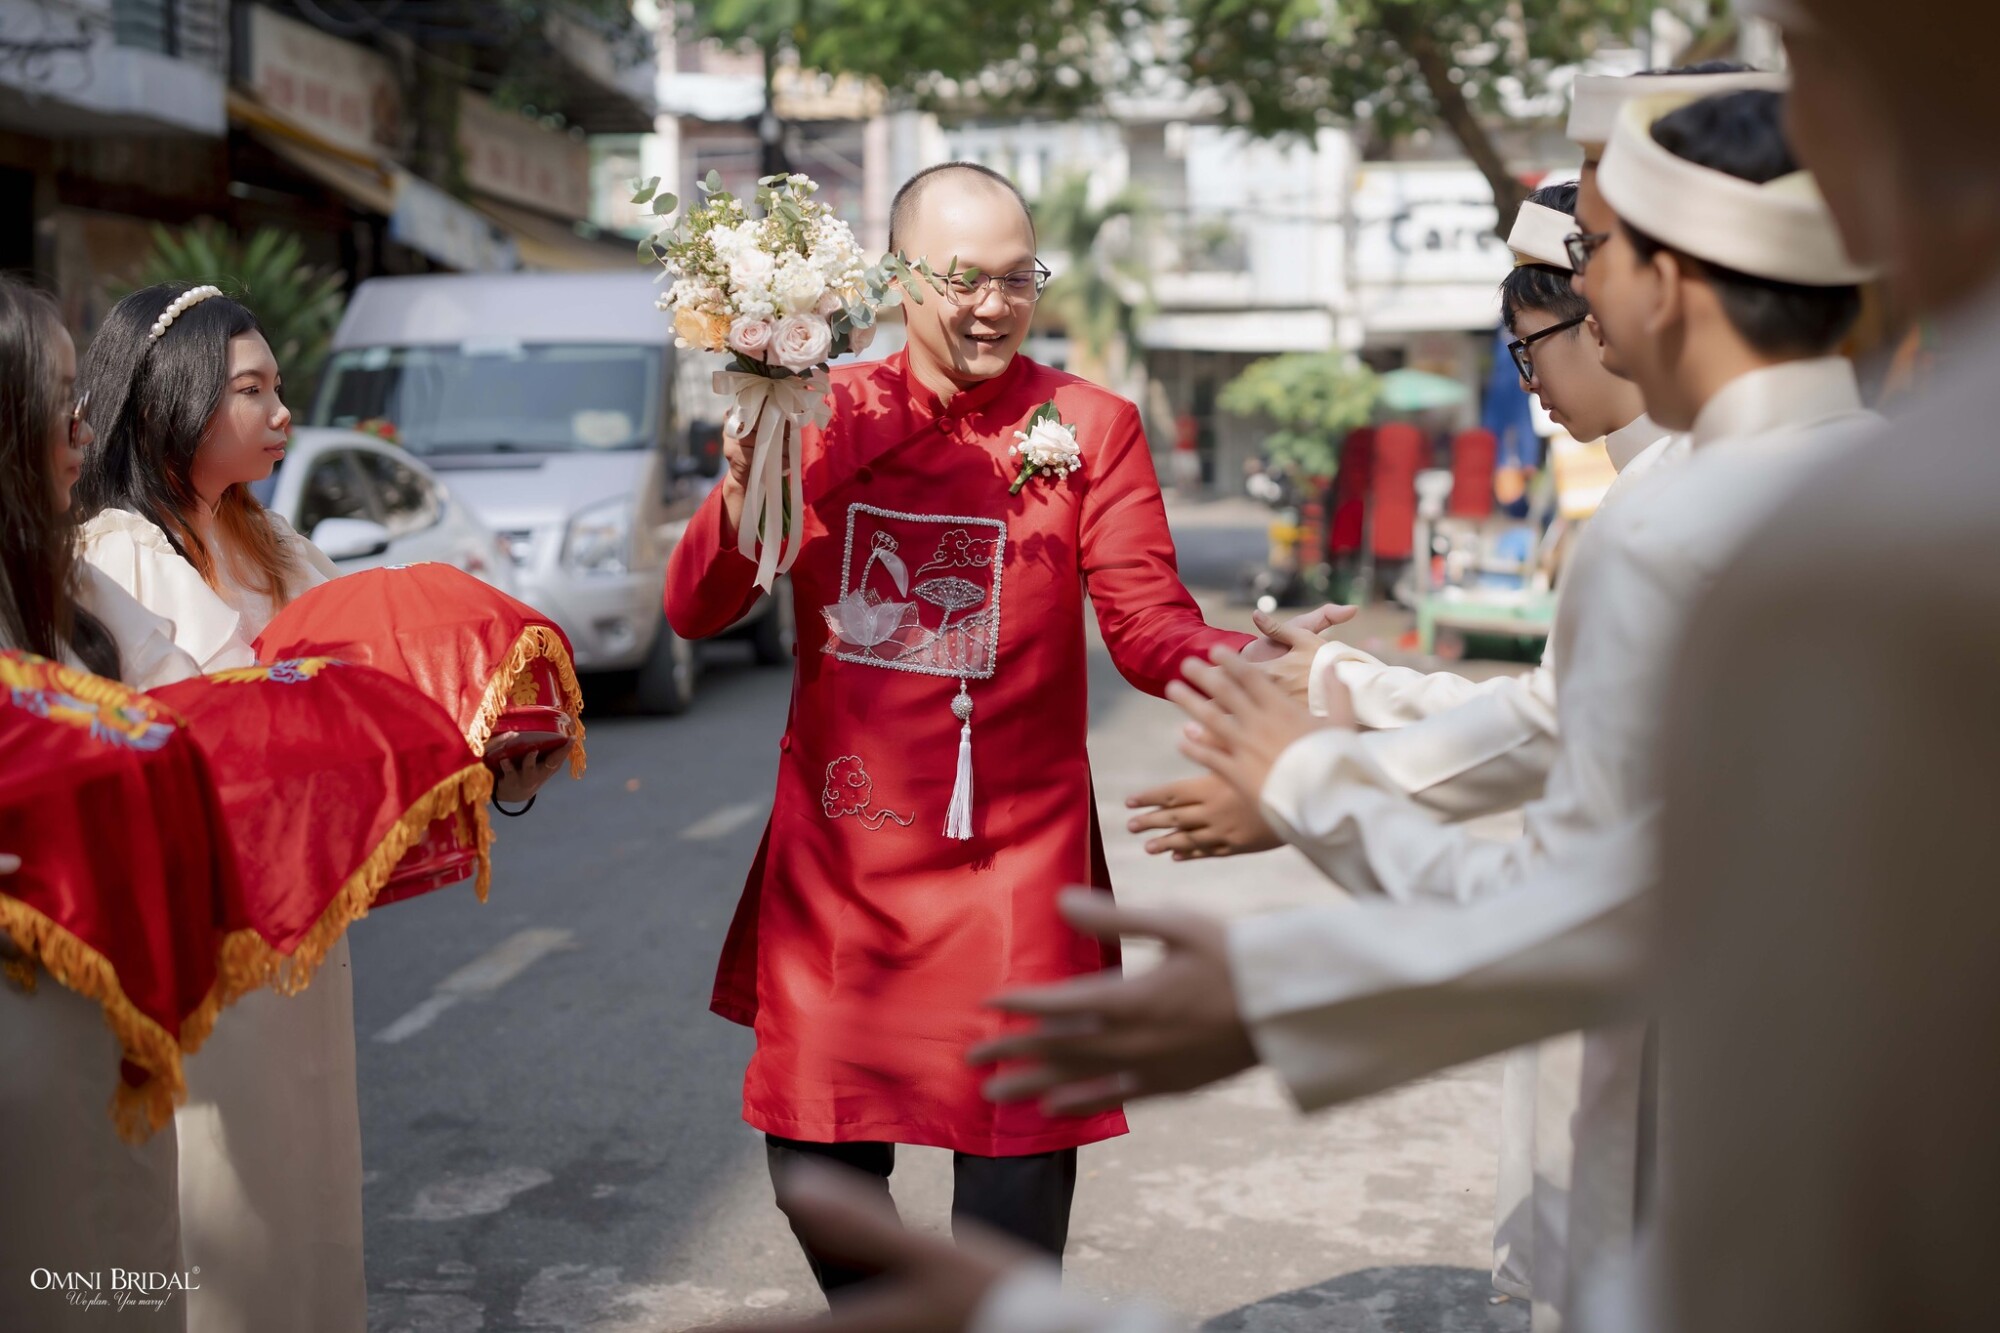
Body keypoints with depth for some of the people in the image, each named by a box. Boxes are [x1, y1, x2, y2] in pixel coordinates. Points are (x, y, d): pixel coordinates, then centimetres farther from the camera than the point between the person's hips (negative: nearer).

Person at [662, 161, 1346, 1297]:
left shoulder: (1090, 427, -1)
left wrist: (1253, 663, -29)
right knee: (816, 1162, 13)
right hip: (834, 861, 3)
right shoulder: (829, 414, 5)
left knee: (1015, 1166, 0)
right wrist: (745, 490, -18)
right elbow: (695, 614, 1)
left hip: (1010, 868, -2)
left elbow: (1151, 628, -8)